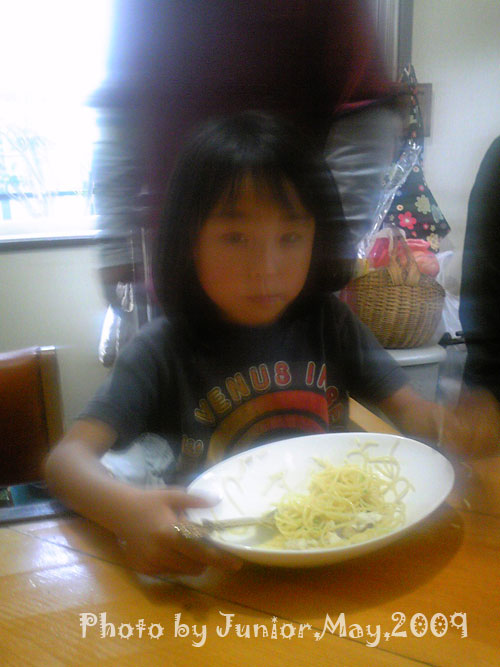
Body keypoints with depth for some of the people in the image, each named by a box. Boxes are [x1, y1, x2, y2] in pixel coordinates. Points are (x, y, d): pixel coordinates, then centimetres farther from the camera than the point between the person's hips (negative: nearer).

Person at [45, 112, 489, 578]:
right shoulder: (165, 349, -12)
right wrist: (129, 509, -40)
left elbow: (408, 407, 0)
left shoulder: (327, 321, -1)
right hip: (216, 565, -3)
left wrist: (444, 427, -23)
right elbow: (68, 457, -19)